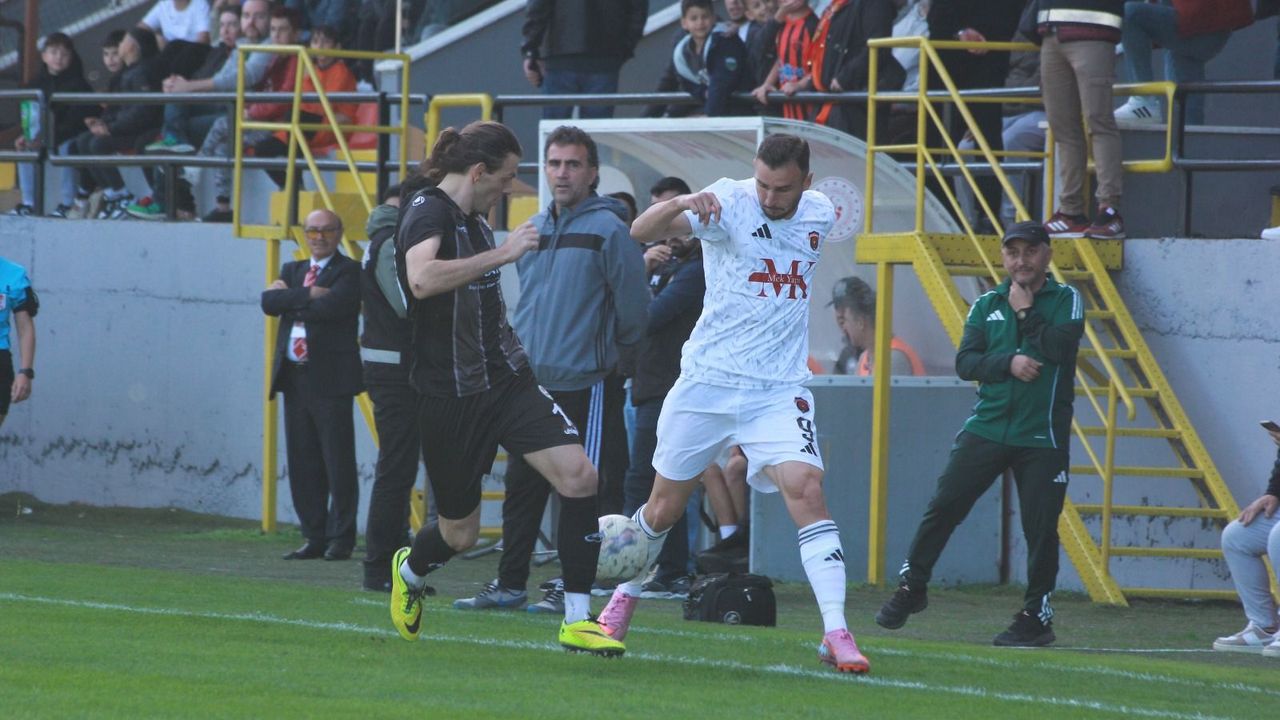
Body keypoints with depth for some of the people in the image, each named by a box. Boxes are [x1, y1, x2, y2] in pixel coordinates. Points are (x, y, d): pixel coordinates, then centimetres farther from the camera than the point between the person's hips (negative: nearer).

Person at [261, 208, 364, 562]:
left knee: (338, 463, -4)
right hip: (294, 376, 6)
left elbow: (333, 307, -18)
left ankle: (340, 539, 0)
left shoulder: (349, 271, -1)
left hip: (330, 377, -6)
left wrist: (289, 298, -6)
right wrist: (308, 295, -10)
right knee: (302, 464, 7)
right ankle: (315, 537, 12)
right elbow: (269, 303, 1)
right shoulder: (293, 270, 18)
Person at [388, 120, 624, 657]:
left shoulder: (473, 218, 12)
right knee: (460, 533, 7)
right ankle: (410, 570, 45)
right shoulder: (428, 213, -15)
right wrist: (502, 253, -33)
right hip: (449, 395, -7)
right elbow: (422, 279, -38)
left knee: (578, 473, -16)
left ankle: (577, 621, -12)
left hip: (506, 380, 7)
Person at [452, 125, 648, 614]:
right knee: (521, 486, 9)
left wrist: (607, 347, 4)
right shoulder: (533, 230, 13)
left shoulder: (607, 229, -9)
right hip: (530, 381, 7)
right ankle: (509, 584, 15)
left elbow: (634, 306, -8)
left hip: (585, 385, -7)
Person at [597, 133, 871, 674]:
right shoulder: (729, 203, -11)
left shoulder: (819, 214, 3)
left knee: (806, 491, -18)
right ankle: (625, 597, 35)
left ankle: (836, 633, -19)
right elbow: (641, 231, -26)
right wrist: (682, 204, -43)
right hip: (708, 381, -2)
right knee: (664, 507, 8)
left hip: (779, 390, 2)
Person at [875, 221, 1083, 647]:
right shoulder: (987, 305, 11)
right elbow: (965, 363, 2)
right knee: (944, 505, -5)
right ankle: (912, 587, 8)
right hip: (986, 430, 2)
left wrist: (1026, 311, -9)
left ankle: (1037, 616, 8)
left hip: (1042, 438, -2)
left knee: (1040, 528, -4)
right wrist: (1008, 363, -14)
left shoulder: (1066, 301, 3)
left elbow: (1061, 348, -15)